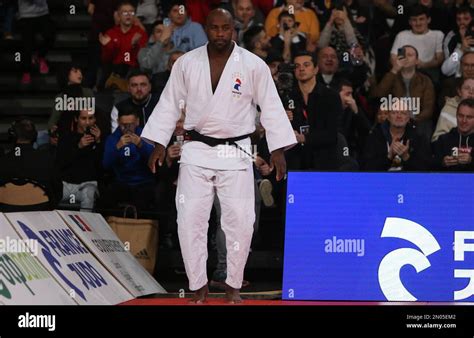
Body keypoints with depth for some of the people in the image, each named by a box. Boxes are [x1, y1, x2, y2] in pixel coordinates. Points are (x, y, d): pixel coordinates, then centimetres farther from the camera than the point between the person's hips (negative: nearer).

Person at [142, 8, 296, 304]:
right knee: (190, 220, -3)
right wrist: (159, 144, 4)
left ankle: (234, 285, 14)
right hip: (197, 151, 1)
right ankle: (199, 285, 10)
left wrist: (278, 150, -6)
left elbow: (271, 107, -2)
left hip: (236, 153, -1)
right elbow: (170, 103, 8)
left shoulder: (253, 66, -5)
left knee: (240, 221, -3)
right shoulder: (187, 63, 1)